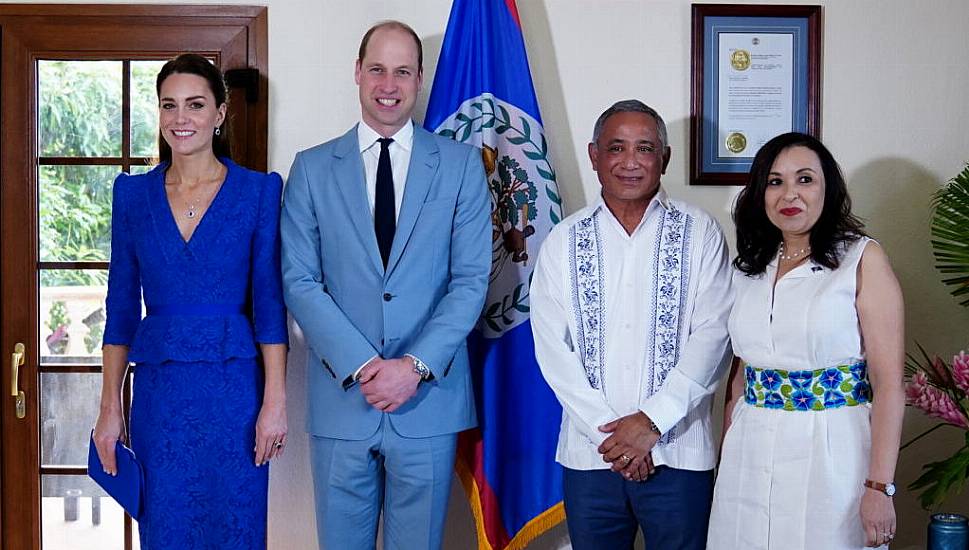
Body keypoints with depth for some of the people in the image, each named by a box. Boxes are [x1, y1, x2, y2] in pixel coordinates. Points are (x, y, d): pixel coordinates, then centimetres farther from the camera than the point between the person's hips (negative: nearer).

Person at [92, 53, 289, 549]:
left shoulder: (259, 191, -1)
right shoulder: (133, 193, 6)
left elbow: (270, 304, -3)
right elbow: (121, 307, 8)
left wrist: (275, 401, -8)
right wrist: (109, 407, 4)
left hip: (234, 388, -2)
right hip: (159, 391, 2)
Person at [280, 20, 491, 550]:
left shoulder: (461, 163, 4)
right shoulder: (312, 168, 5)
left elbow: (471, 279, -1)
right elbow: (299, 281, -1)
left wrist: (417, 366, -13)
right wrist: (361, 365, -13)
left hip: (429, 399, 0)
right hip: (341, 397, 1)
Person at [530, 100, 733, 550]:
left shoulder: (700, 234, 1)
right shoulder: (563, 242, 6)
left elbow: (711, 336, -6)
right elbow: (552, 347, -1)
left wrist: (653, 421, -14)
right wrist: (607, 430, -10)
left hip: (678, 451, -1)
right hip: (589, 453, 2)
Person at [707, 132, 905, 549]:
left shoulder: (862, 260, -5)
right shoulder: (749, 268, 10)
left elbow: (888, 383, -10)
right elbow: (741, 372, 12)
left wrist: (879, 487, -15)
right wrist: (725, 462, 7)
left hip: (831, 453, -4)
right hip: (750, 457, 4)